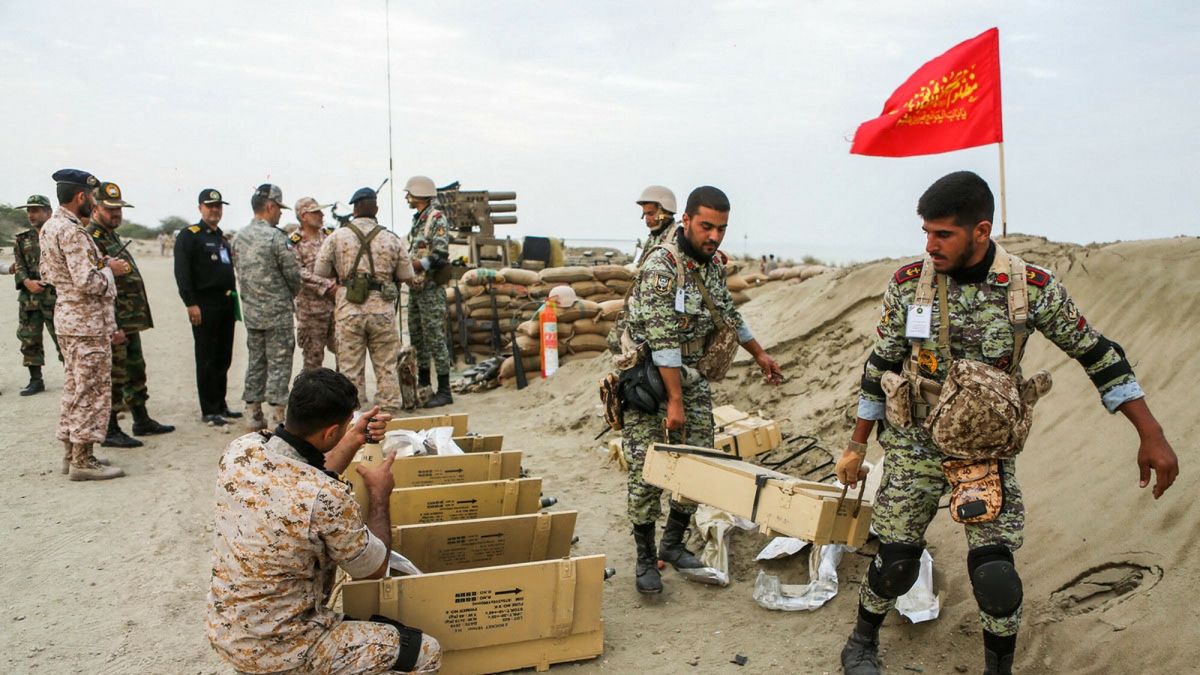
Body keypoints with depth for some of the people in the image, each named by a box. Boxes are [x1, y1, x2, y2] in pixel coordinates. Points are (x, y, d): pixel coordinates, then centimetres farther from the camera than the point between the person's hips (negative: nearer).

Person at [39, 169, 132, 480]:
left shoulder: (49, 227, 11)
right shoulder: (73, 232, -20)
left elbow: (47, 272, 18)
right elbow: (88, 283, -26)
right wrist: (110, 269, -8)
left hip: (67, 318, 10)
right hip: (87, 323, -10)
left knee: (75, 388, 16)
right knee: (92, 390, -3)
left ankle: (71, 453, 24)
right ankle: (83, 461, 2)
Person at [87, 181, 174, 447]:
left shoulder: (112, 236, 17)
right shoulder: (91, 239, -14)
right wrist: (112, 326, -24)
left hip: (130, 322, 10)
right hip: (113, 324, -10)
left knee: (136, 373, 17)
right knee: (114, 377, -2)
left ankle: (142, 421, 28)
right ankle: (110, 432, 7)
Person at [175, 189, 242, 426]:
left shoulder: (222, 237, 18)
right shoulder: (189, 236, -6)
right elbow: (182, 272, -13)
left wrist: (234, 300, 17)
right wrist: (191, 304, -19)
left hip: (226, 304, 8)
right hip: (205, 305, -8)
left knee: (223, 359, 12)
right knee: (207, 360, -2)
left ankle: (220, 406, 22)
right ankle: (209, 411, 4)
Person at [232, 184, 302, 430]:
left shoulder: (239, 237, 7)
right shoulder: (275, 237, -15)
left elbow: (238, 269, 12)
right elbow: (293, 274, -13)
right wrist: (291, 294, 8)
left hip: (250, 310, 7)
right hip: (277, 312, -7)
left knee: (255, 361, 13)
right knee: (279, 363, -1)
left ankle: (254, 415, 18)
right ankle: (277, 417, 0)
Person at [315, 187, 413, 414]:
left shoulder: (337, 237, 0)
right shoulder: (391, 239, 1)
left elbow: (320, 271, 3)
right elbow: (406, 276, 5)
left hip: (349, 310, 0)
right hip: (383, 309, 0)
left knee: (350, 369, 7)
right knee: (386, 367, 9)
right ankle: (389, 414, 12)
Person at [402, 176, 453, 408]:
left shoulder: (437, 219, -11)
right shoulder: (417, 219, 17)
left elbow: (440, 255, -20)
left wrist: (418, 264, -29)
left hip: (431, 289, -9)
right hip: (415, 287, 10)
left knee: (435, 337, -8)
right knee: (417, 337, 16)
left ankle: (444, 391, -3)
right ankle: (423, 383, 28)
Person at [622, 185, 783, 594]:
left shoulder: (715, 262, 3)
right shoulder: (661, 265, -22)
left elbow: (728, 314, 20)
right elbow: (663, 339, -25)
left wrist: (759, 353, 24)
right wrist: (675, 401, -26)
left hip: (693, 375, 7)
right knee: (647, 469, -4)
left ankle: (673, 544, 23)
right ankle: (646, 558, 11)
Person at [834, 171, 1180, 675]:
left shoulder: (1034, 288, -12)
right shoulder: (907, 284, -10)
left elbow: (1096, 355, -1)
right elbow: (880, 368, 0)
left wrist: (1152, 437, -2)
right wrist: (856, 447, 3)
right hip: (914, 444, 0)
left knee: (995, 572, -6)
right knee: (896, 561, 2)